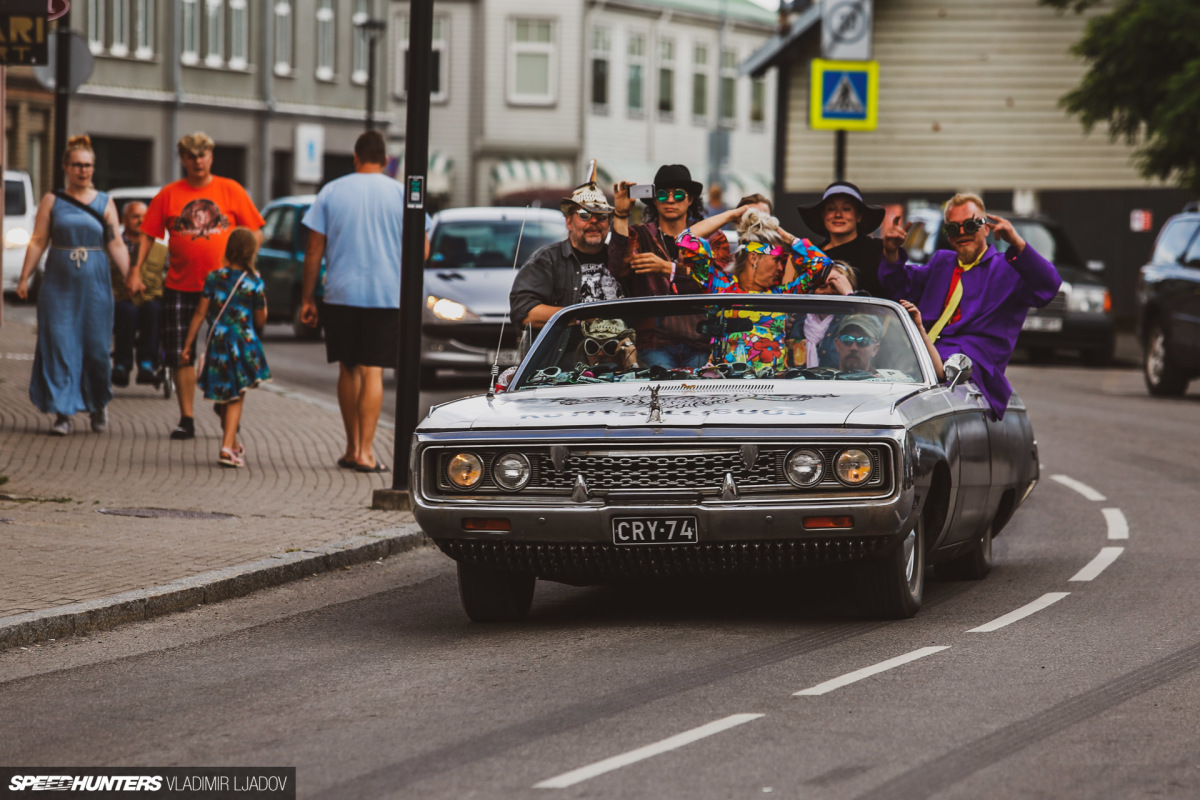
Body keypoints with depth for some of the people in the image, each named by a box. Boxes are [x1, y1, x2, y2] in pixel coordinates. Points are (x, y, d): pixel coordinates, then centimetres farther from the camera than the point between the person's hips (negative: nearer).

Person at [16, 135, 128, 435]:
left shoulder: (105, 203, 6)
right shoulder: (52, 202, 5)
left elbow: (115, 246, 3)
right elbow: (38, 241, 3)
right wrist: (24, 278, -4)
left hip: (95, 287, 0)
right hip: (58, 287, 0)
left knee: (96, 348, 0)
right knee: (59, 347, -6)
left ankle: (99, 405, 22)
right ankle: (63, 413, -2)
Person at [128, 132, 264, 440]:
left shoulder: (230, 190, 3)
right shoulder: (169, 195, 5)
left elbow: (255, 233, 4)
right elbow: (148, 234, 5)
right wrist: (136, 271, -4)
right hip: (180, 286, 1)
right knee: (180, 354, 1)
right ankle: (186, 419, 9)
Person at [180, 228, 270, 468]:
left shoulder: (214, 278, -3)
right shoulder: (255, 283, -6)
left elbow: (200, 313, -2)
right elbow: (260, 320, 2)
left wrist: (188, 344, 4)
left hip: (217, 343, 2)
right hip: (244, 345, -2)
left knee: (224, 398, 17)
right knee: (235, 399, 4)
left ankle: (233, 444, 30)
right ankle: (227, 446, -11)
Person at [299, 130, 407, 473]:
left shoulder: (331, 192, 3)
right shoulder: (401, 194, 1)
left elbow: (314, 250, 2)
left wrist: (306, 299, 7)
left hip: (341, 295, 1)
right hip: (387, 295, -1)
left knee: (348, 370, 13)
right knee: (373, 372, -2)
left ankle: (352, 447, 19)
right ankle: (365, 451, -10)